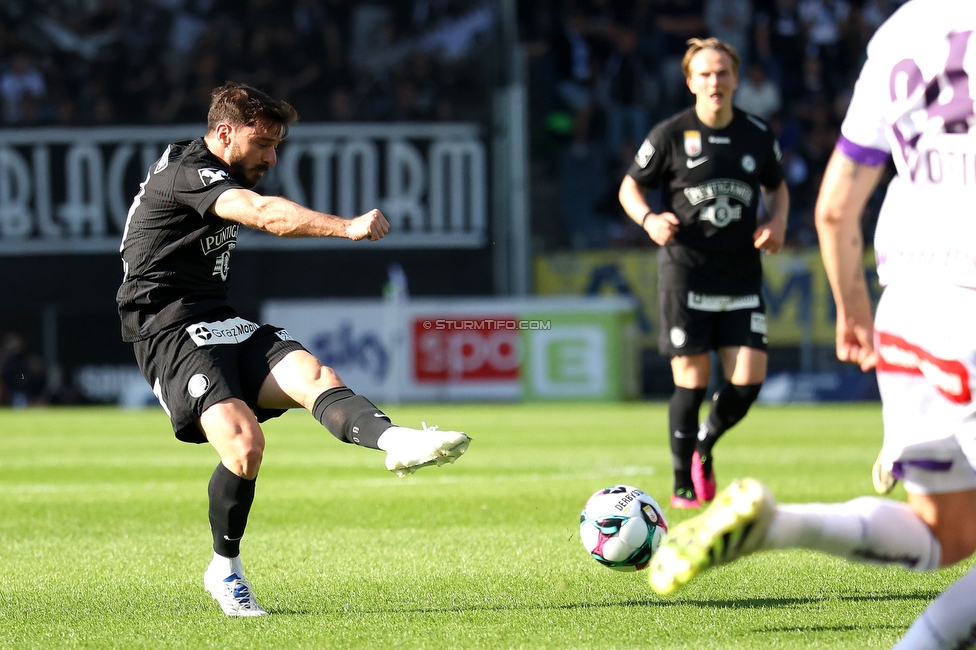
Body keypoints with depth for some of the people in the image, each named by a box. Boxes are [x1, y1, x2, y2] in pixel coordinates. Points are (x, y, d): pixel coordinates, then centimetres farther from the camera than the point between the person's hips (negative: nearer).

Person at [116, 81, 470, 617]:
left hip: (219, 324, 9)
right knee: (244, 441, -27)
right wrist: (347, 227, -44)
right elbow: (266, 215, -32)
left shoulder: (215, 176, 19)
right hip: (170, 331, -9)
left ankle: (395, 441, -47)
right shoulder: (185, 173, -15)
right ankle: (224, 571, -5)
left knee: (313, 375, -21)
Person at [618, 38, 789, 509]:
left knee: (749, 379, -6)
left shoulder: (758, 135, 7)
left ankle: (705, 446, 24)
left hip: (742, 274, 3)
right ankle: (683, 484, 12)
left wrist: (777, 222, 2)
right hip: (685, 269, -3)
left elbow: (777, 187, 23)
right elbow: (630, 187, 7)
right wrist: (648, 220, -13)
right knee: (692, 381, -5)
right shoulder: (670, 135, -3)